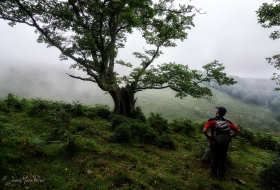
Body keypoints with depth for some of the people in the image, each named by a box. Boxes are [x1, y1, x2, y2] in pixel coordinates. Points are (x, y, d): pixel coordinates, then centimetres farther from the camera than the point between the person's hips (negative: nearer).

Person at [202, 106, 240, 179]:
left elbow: (204, 130, -27)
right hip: (225, 144, 3)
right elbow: (238, 130, 0)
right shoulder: (227, 122, -2)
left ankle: (214, 173, 34)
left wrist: (208, 137, -10)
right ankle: (221, 175, 31)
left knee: (214, 159, 18)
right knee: (222, 160, 19)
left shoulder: (212, 121, -16)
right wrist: (230, 136, 5)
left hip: (215, 144, -3)